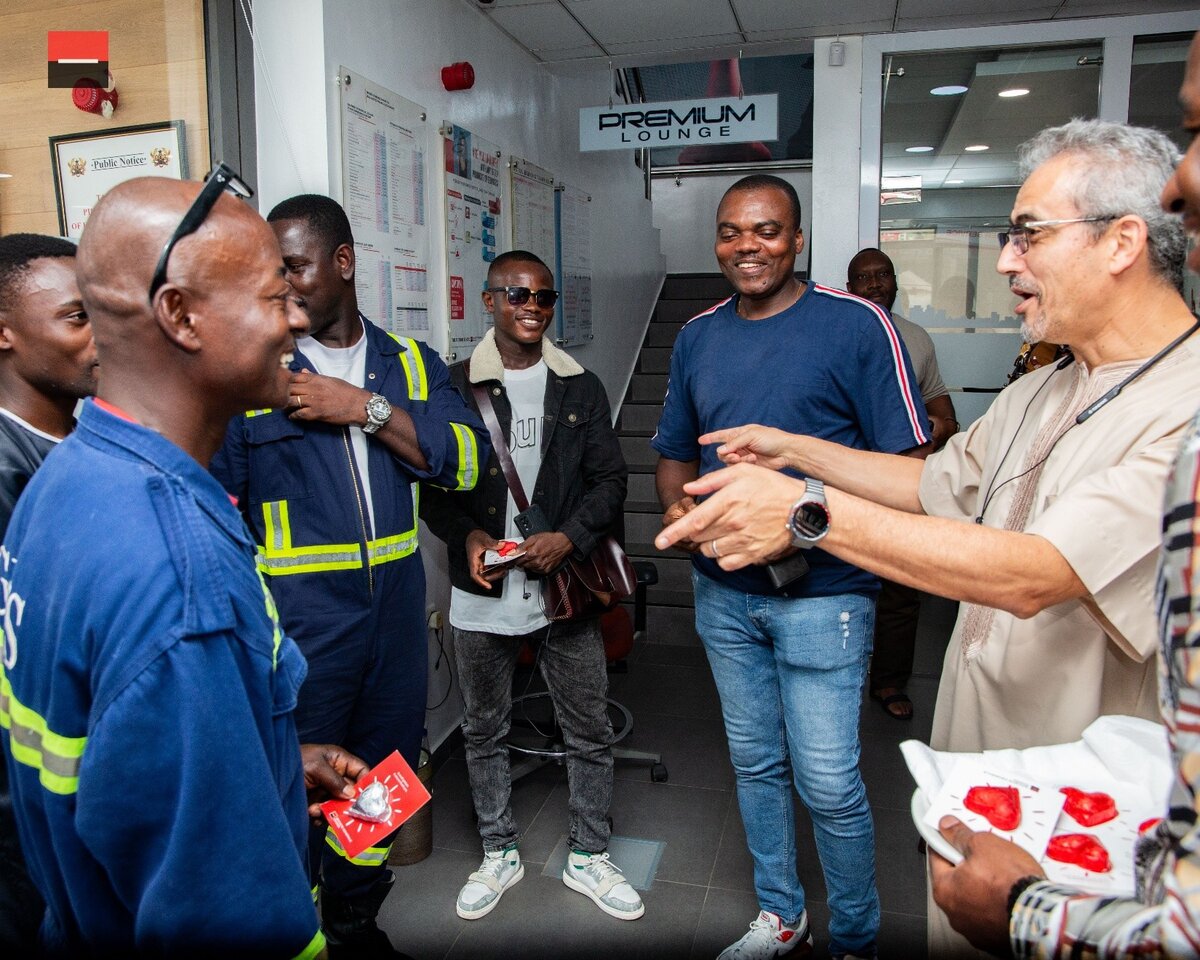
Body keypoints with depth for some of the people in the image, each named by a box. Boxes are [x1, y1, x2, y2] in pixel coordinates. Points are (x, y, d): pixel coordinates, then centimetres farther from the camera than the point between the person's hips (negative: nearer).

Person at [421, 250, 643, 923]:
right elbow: (432, 484, 3)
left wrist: (569, 538, -13)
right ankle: (500, 853, 36)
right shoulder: (455, 385, 1)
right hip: (483, 591, 0)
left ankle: (589, 857, 31)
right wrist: (466, 536, -15)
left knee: (591, 733, 9)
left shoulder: (581, 388, 6)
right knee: (486, 733, 14)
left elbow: (610, 480, 3)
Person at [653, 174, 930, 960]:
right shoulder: (698, 336, 8)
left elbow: (905, 464, -10)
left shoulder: (857, 325, -8)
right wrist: (678, 507, -6)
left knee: (829, 783, 1)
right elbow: (676, 454, 15)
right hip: (723, 591, 5)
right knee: (756, 763, 18)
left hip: (822, 593, -5)